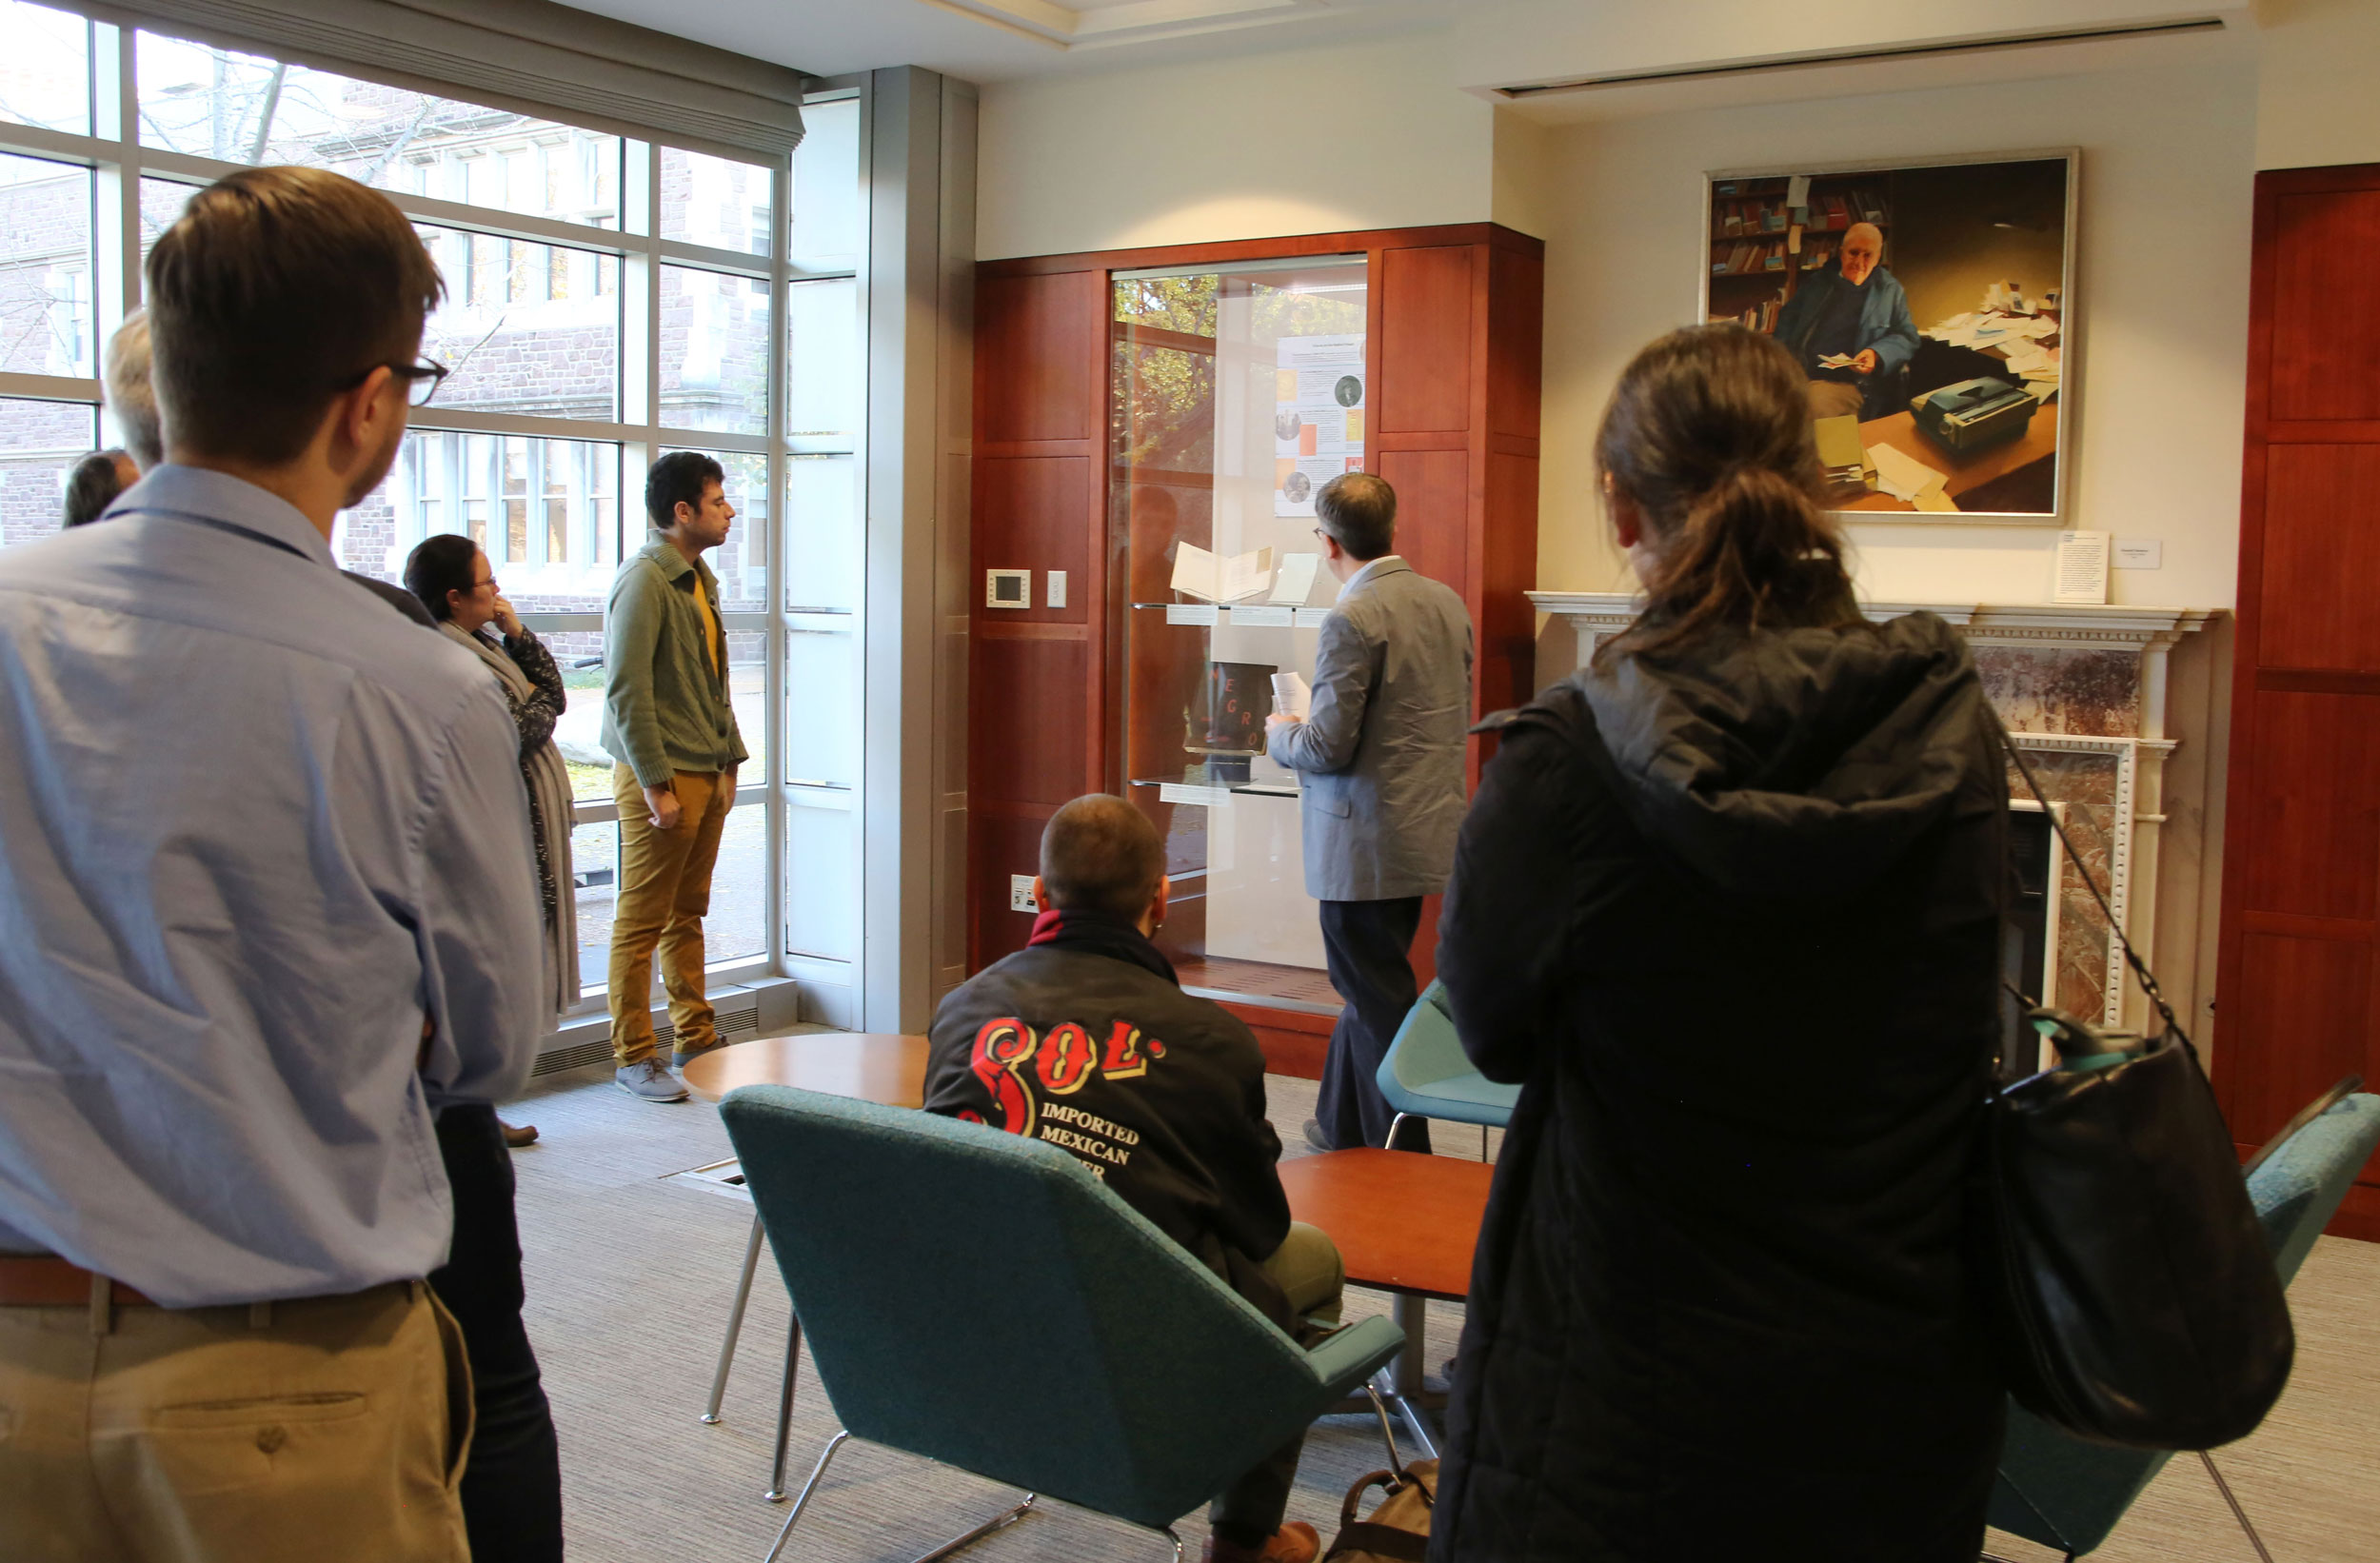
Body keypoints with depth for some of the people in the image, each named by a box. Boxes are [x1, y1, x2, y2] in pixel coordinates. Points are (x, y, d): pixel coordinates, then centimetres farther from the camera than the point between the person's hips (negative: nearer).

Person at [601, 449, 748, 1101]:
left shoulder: (700, 578, 15)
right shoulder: (644, 580, -14)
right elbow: (627, 692, -18)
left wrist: (728, 761, 17)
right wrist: (655, 784, -19)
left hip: (706, 773, 9)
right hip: (661, 777, -9)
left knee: (688, 913, 16)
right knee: (642, 922, 0)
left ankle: (696, 1039, 24)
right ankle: (633, 1057, 8)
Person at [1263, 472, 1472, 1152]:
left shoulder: (1353, 620, -19)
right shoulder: (1446, 601, 7)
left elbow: (1327, 747, -20)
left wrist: (1280, 735, 2)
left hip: (1365, 845, -9)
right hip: (1426, 832, 9)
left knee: (1378, 1005, 2)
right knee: (1368, 988, 20)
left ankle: (1400, 1161, 9)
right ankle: (1342, 1127, 33)